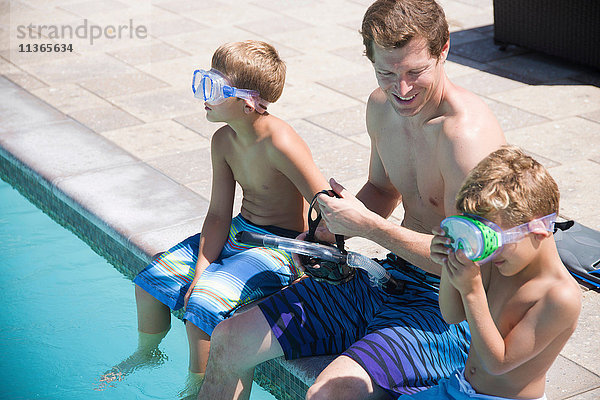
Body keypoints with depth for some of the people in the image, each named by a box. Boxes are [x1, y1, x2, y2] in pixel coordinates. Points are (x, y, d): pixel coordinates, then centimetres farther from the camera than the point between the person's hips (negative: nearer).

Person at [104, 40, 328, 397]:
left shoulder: (279, 143, -28)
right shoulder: (224, 141, -3)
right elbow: (219, 214, -2)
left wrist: (301, 267, -23)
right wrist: (201, 271, -10)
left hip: (279, 247, -8)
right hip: (237, 232, 9)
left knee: (202, 305, -24)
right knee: (151, 281, 9)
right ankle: (146, 353, 37)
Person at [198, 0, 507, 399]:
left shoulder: (466, 130, -25)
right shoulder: (382, 105, 2)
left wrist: (367, 225, -22)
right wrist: (328, 233, 2)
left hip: (448, 309, -8)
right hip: (391, 277, 8)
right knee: (230, 340, 7)